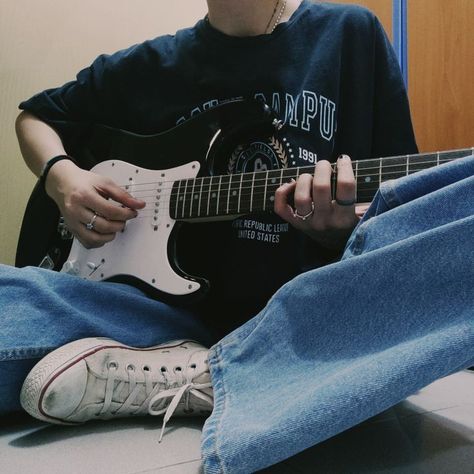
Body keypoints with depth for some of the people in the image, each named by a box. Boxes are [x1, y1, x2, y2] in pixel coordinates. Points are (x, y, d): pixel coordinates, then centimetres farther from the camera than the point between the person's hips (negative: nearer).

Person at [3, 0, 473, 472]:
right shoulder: (152, 64, 11)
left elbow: (398, 212, 7)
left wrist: (340, 228, -16)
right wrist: (61, 176, 2)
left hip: (302, 310, 0)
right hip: (181, 304, 1)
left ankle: (197, 376, -22)